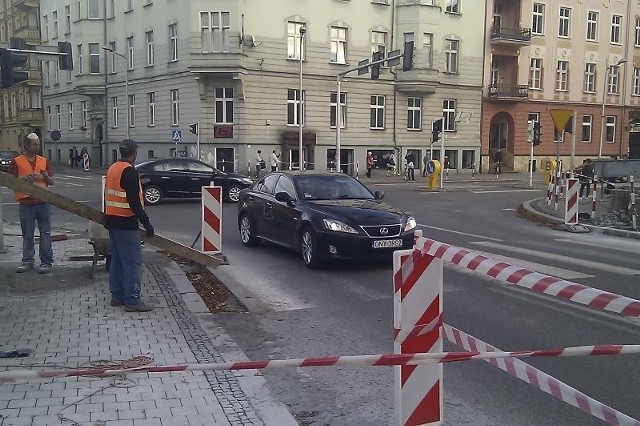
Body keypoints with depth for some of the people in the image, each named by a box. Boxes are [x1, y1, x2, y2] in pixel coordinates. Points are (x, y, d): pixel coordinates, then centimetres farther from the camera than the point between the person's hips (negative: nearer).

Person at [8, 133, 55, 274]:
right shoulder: (16, 161, 3)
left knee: (45, 233, 2)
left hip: (43, 202, 2)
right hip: (26, 203, -2)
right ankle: (28, 261, 16)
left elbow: (52, 182, 13)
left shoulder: (44, 161, 11)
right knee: (27, 235, 7)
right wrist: (24, 178, -16)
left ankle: (46, 262, 7)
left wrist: (46, 176, -9)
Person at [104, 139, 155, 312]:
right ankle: (132, 300, -6)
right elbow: (134, 202, -22)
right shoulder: (129, 172, -17)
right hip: (126, 223, -10)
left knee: (117, 259, 15)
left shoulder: (112, 169, 12)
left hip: (112, 221, 10)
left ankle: (117, 296, 20)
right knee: (132, 261, -7)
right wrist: (147, 223, -19)